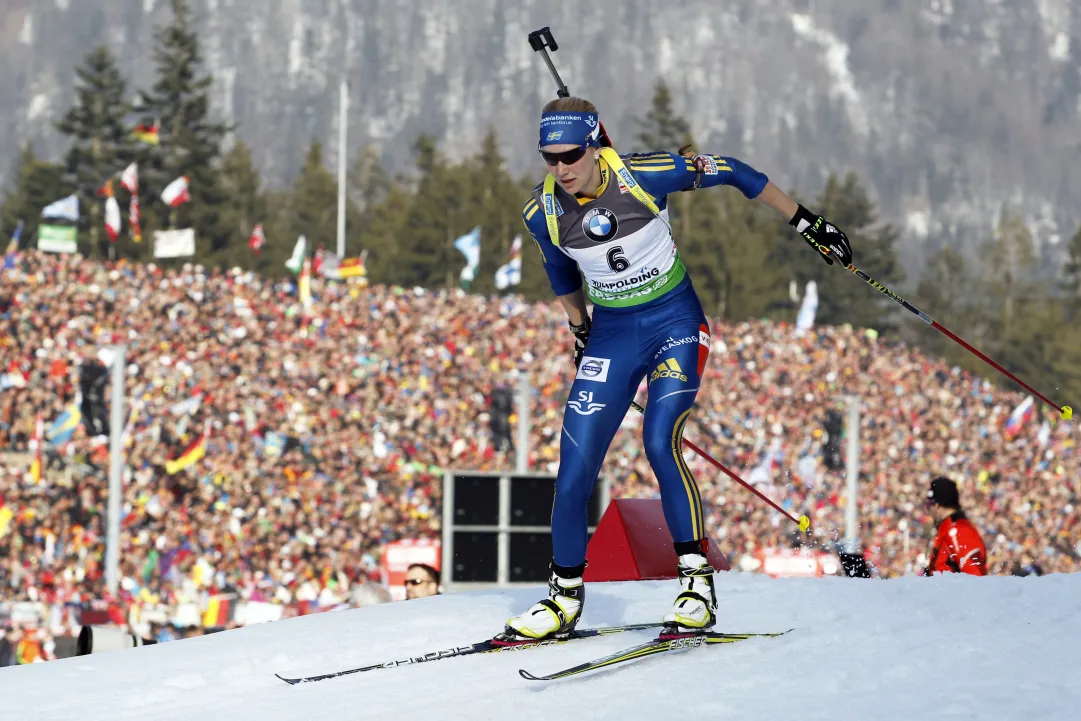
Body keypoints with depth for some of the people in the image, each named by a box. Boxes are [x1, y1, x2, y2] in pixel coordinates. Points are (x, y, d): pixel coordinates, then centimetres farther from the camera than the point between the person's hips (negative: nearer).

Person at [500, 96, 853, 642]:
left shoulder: (643, 174, -20)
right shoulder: (542, 213, -10)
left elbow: (730, 173, -6)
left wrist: (804, 223, -1)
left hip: (675, 322, -3)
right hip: (612, 335, 3)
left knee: (660, 442, -25)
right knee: (574, 470, -5)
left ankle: (697, 581, -14)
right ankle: (565, 597, 13)